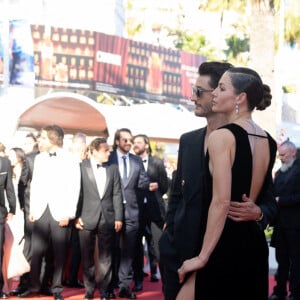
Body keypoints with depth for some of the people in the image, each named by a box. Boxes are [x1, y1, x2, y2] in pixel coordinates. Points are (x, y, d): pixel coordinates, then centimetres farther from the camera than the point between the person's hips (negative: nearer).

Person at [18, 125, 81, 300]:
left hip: (60, 212, -4)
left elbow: (74, 188, -7)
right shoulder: (39, 158, 11)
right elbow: (35, 185, 13)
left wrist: (68, 214, -11)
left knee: (60, 252, 2)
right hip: (41, 211, 4)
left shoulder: (70, 159, -4)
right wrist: (32, 209, 6)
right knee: (36, 250, 2)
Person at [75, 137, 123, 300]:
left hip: (107, 218, 2)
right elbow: (77, 193, -3)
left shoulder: (113, 168, 6)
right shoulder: (81, 167, -3)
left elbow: (117, 194, 6)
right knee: (87, 256, 7)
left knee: (105, 257, 5)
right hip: (87, 218, -2)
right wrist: (76, 217, -7)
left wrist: (118, 218, 2)